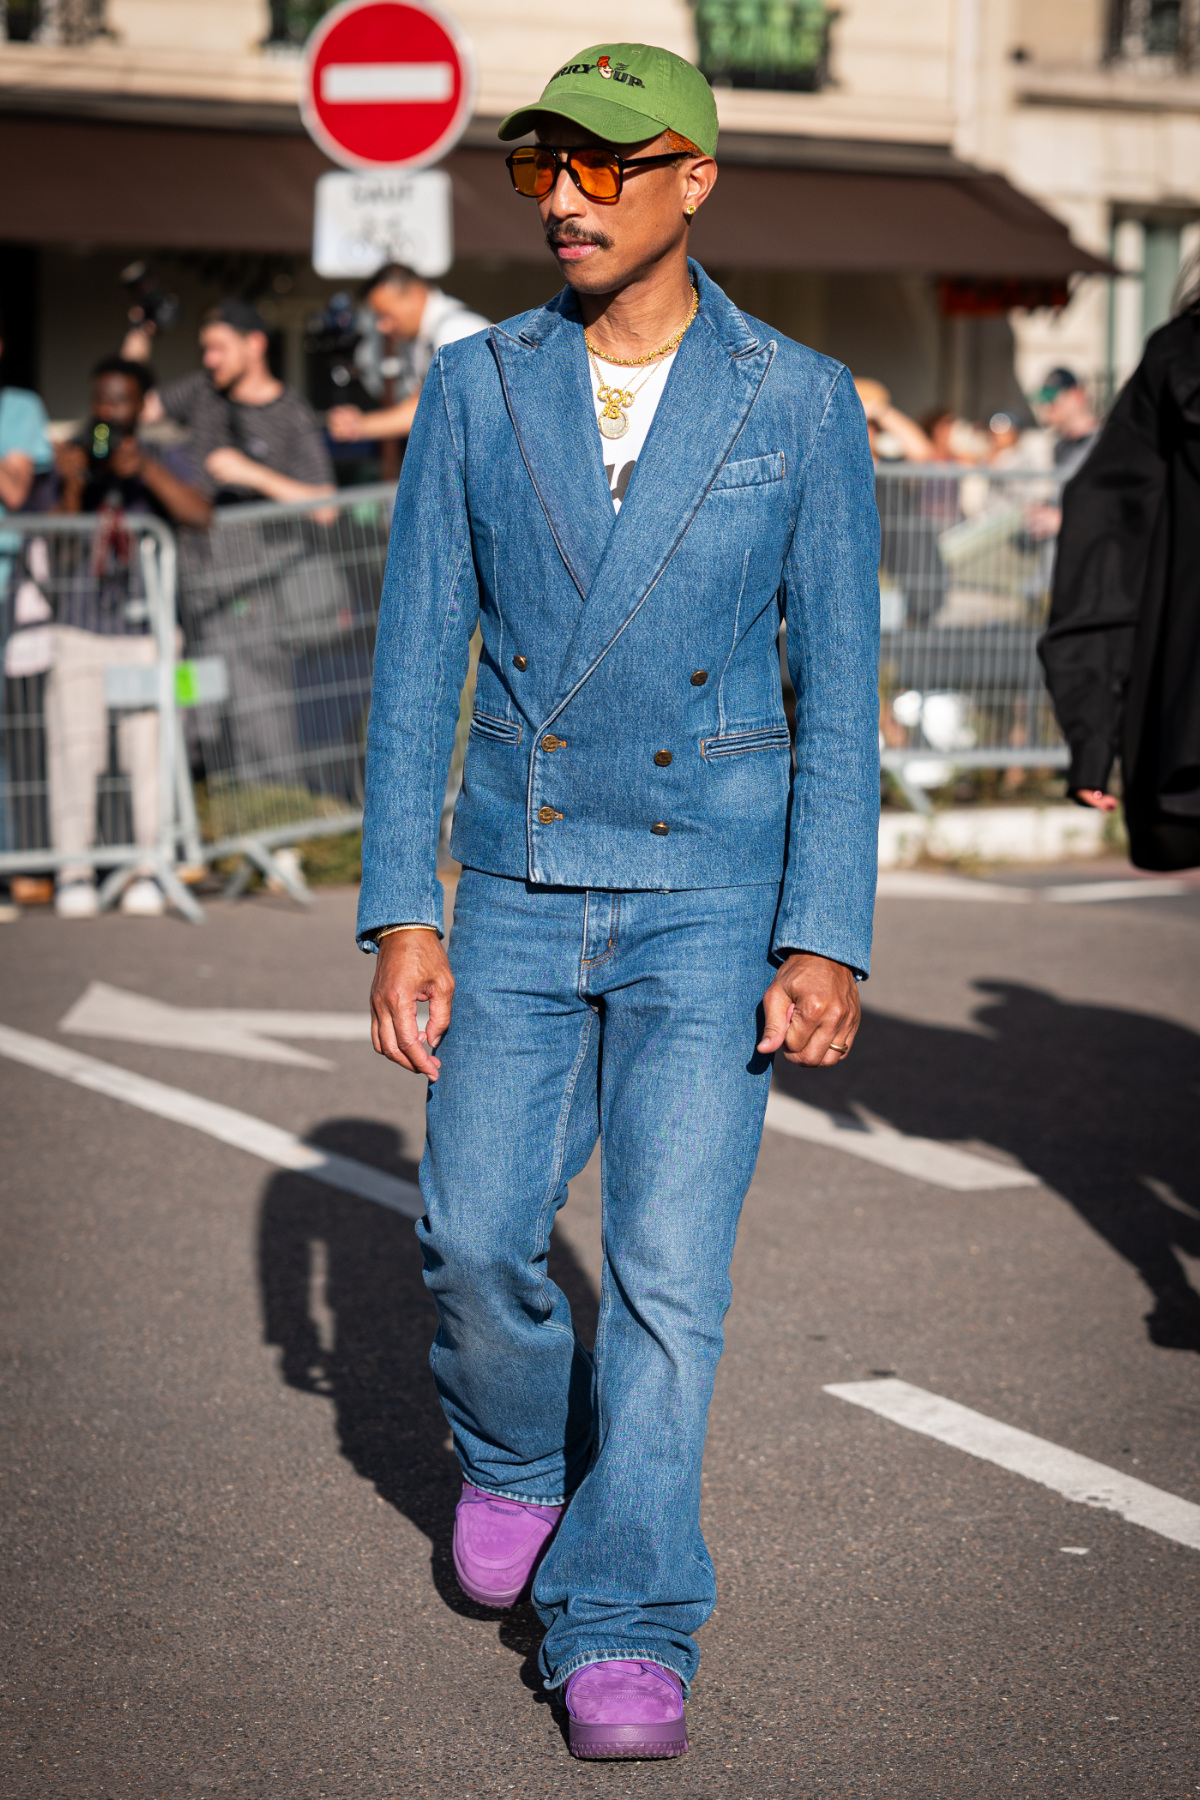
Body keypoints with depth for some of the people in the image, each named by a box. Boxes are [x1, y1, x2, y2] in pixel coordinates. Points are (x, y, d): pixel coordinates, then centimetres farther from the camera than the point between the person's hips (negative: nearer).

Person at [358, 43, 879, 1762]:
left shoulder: (803, 406, -4)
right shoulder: (477, 390, 1)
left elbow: (841, 689, -4)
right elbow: (417, 662, 1)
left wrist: (826, 942, -10)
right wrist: (398, 912, -5)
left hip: (714, 905, -2)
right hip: (521, 893, 2)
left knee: (668, 1270, -8)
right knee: (477, 1237, 4)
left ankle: (623, 1637, 0)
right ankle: (515, 1455, 36)